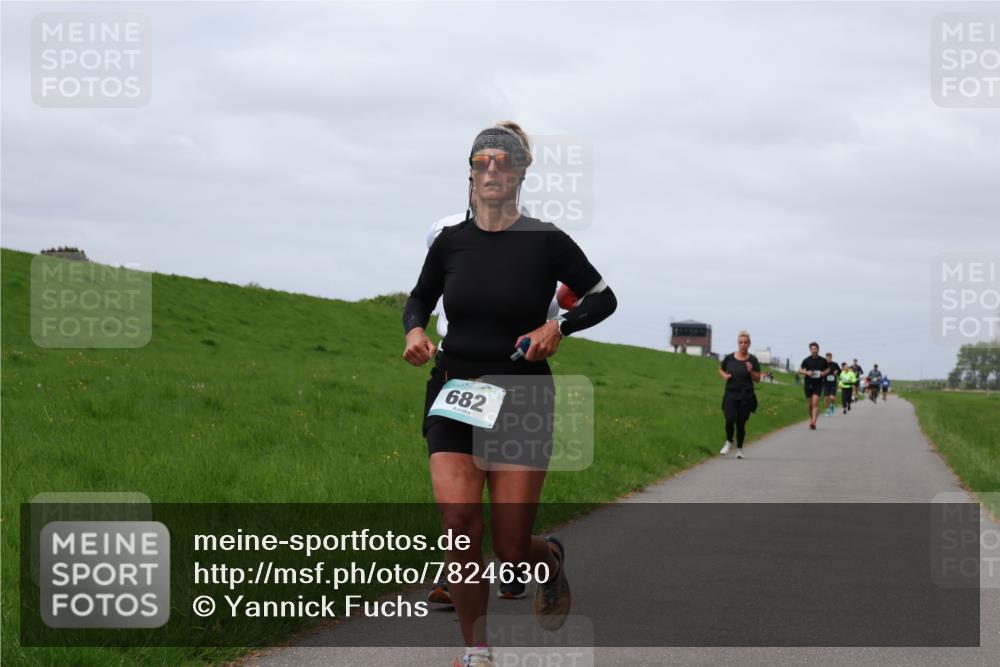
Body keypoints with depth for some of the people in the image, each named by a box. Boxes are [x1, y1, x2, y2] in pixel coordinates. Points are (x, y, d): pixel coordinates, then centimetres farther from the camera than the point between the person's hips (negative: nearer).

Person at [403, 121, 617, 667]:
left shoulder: (545, 241, -5)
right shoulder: (450, 241, 2)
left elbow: (603, 298, 6)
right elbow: (419, 298, 19)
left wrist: (559, 326, -11)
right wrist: (415, 330, -3)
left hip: (523, 397, -2)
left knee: (512, 550, -3)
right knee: (460, 528, -16)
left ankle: (552, 559, 36)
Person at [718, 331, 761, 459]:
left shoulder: (752, 360, -1)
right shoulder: (729, 358, 2)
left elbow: (757, 379, 2)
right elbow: (721, 370, 19)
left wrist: (751, 372, -17)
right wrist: (724, 376, -2)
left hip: (746, 396, 0)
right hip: (730, 394, 0)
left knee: (741, 423, 3)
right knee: (730, 419, -17)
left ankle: (739, 449, 23)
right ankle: (729, 441, 12)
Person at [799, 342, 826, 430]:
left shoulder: (823, 361, 1)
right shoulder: (806, 360, -1)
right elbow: (800, 370, 4)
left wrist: (824, 373, -7)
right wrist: (807, 372, -15)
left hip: (818, 384, -1)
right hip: (808, 384, 1)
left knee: (815, 403, -15)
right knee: (810, 405, 8)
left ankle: (813, 422, -23)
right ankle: (811, 419, 30)